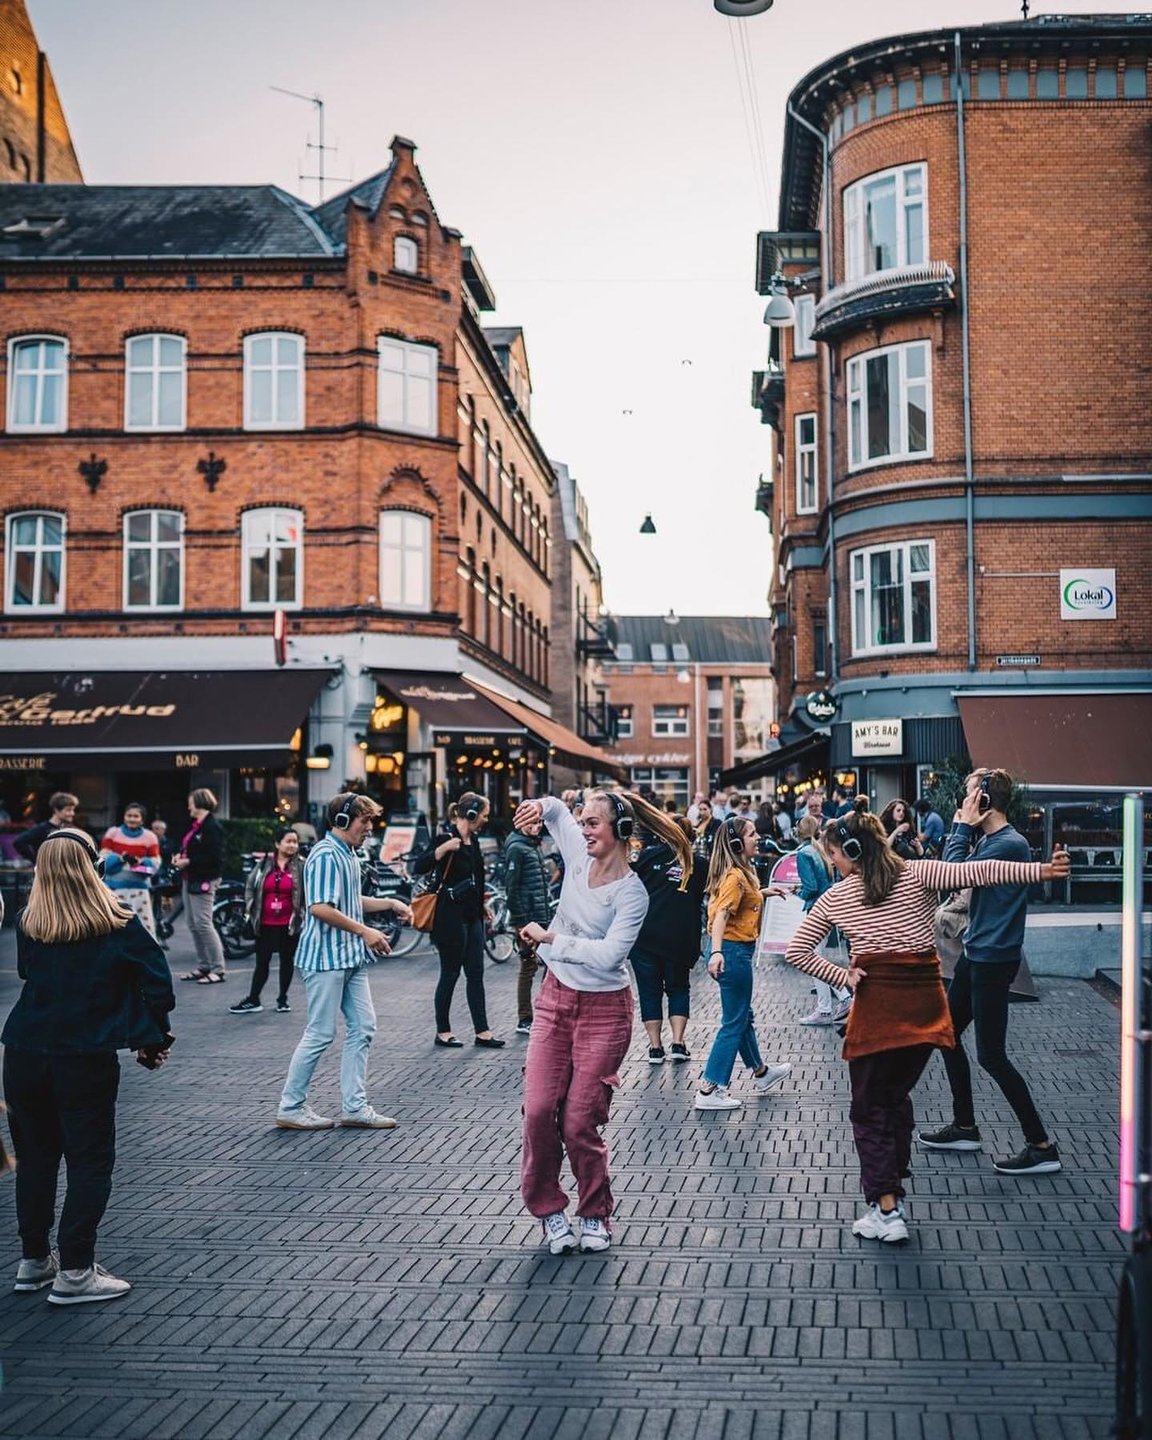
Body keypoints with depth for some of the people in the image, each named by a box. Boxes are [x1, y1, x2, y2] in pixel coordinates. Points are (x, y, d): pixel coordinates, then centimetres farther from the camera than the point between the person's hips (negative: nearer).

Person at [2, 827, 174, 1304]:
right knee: (90, 1160, 4)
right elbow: (157, 978, -6)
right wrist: (153, 1036, 7)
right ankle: (74, 1272, 2)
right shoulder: (117, 923, -7)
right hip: (86, 1058, -4)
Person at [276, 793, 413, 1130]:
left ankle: (354, 1106, 13)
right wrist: (365, 931, -21)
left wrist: (390, 903, 15)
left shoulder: (348, 854, 15)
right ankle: (291, 1107, 8)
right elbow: (320, 907, -24)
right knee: (320, 1033, -3)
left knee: (362, 1027, 8)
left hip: (351, 957, 10)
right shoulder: (325, 855, -16)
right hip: (325, 957, -10)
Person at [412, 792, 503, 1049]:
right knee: (450, 974, 2)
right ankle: (443, 1032, 13)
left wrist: (482, 907, 25)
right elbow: (418, 867, -24)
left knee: (475, 974, 8)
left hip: (471, 917, 8)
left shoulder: (473, 840, 10)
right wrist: (444, 848, -33)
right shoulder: (446, 838, -14)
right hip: (451, 917, -8)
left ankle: (482, 1032, 11)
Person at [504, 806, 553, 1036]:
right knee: (529, 967, -3)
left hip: (542, 917, 9)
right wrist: (519, 922, -19)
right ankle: (524, 1020, 6)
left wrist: (548, 912, 14)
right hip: (527, 919, -9)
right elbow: (512, 887, -16)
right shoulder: (516, 848, -12)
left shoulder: (534, 846, 16)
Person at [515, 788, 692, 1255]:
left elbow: (608, 954, -28)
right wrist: (541, 806, -6)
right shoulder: (580, 853, -1)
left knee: (580, 1121, -4)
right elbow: (556, 811, 18)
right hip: (555, 999, 5)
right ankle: (547, 1208, 13)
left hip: (603, 1010, -5)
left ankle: (595, 1215, 18)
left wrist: (550, 938, -20)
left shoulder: (631, 893, -17)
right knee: (539, 1110, -5)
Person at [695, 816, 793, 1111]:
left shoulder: (741, 872, 10)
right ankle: (709, 1091, 2)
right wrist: (717, 952, -42)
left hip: (737, 952, 10)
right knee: (734, 1023, -2)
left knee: (743, 1016, 24)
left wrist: (763, 892, 25)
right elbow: (721, 914, -31)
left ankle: (761, 1074, 43)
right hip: (733, 952, -10)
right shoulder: (735, 876, -20)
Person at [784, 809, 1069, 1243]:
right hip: (925, 1004, 3)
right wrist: (1041, 871, -18)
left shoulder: (835, 899, 4)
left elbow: (796, 952, 4)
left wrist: (842, 977, 2)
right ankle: (893, 1189, 29)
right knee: (896, 1096, 21)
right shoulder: (917, 874, 2)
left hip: (876, 1005, -2)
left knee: (869, 1109, 9)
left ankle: (886, 1210, 0)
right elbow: (975, 872, -12)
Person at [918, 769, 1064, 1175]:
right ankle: (965, 1127, 30)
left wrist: (963, 829, -16)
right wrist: (963, 831, 4)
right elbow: (950, 876, 8)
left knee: (990, 1055, -5)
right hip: (975, 954, 10)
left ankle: (1041, 1146, 2)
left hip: (993, 959, -10)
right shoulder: (986, 840, 8)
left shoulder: (1009, 844, -21)